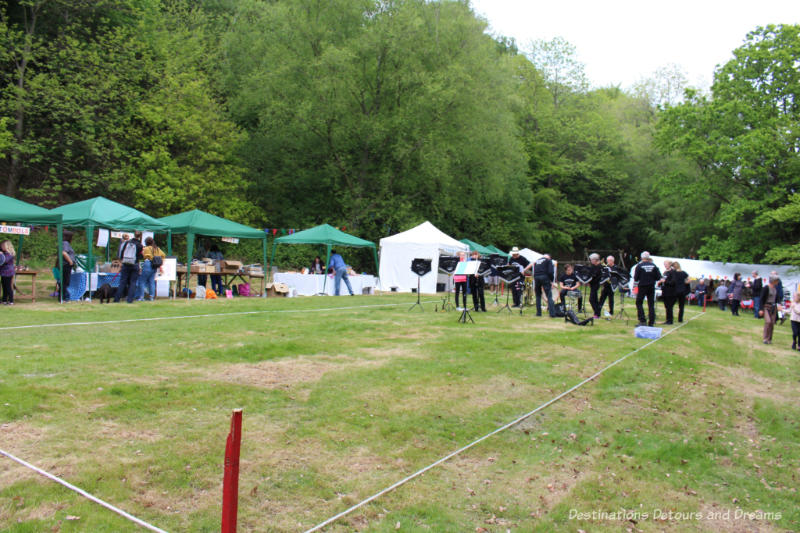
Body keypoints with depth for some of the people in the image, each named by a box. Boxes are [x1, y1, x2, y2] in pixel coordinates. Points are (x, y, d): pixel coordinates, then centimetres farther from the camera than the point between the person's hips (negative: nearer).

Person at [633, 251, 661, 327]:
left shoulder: (639, 266, -8)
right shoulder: (654, 266, -1)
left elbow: (636, 278, -8)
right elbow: (658, 277, 0)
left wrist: (636, 280, 15)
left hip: (642, 286, -3)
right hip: (651, 287, 3)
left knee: (639, 303, 7)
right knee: (651, 304, 8)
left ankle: (642, 321, -3)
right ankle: (651, 322, 7)